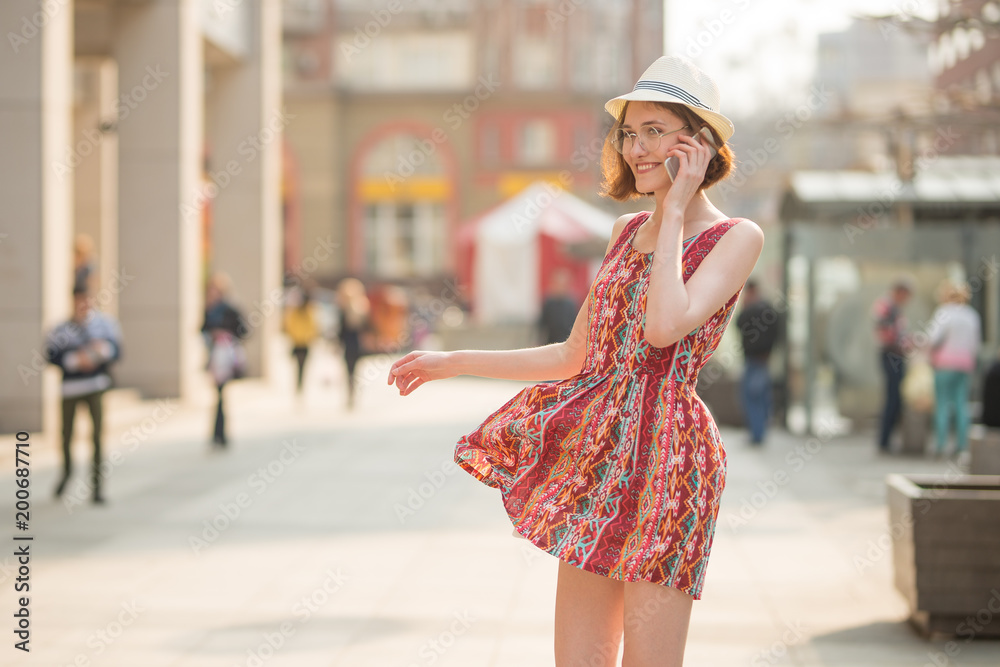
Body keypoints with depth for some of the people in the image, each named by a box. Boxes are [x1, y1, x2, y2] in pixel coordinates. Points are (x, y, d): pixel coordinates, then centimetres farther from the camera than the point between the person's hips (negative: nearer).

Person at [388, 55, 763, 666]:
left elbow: (666, 326, -22)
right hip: (596, 458, 7)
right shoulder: (626, 231, 15)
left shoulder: (738, 237, -4)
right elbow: (576, 358, 19)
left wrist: (676, 208, -12)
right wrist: (450, 363, 20)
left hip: (664, 459, -6)